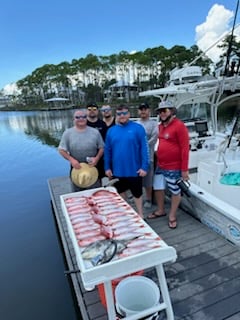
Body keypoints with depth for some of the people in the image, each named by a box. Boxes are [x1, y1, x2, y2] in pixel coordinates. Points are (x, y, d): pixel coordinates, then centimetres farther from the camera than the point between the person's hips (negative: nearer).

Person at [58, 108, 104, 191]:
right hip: (76, 168, 0)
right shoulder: (68, 133, -4)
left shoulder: (95, 132, -1)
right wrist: (71, 160, -18)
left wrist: (97, 158, -14)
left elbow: (101, 148, 3)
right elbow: (61, 150, -3)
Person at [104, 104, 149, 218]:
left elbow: (144, 148, -11)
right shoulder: (111, 131, 2)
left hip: (134, 170, -3)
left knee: (137, 193, 13)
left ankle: (140, 214, 34)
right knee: (120, 192, 20)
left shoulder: (138, 128, -9)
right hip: (117, 170, 4)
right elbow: (107, 151, 5)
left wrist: (144, 167, -15)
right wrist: (107, 167, 3)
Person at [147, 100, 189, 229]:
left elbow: (185, 148, -17)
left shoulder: (179, 125, -15)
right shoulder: (161, 126, 8)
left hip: (174, 168, -7)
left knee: (175, 191, 10)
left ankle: (172, 216, 28)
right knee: (157, 188, 17)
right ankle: (160, 210, 39)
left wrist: (184, 169, -18)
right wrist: (158, 160, 13)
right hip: (160, 166, 8)